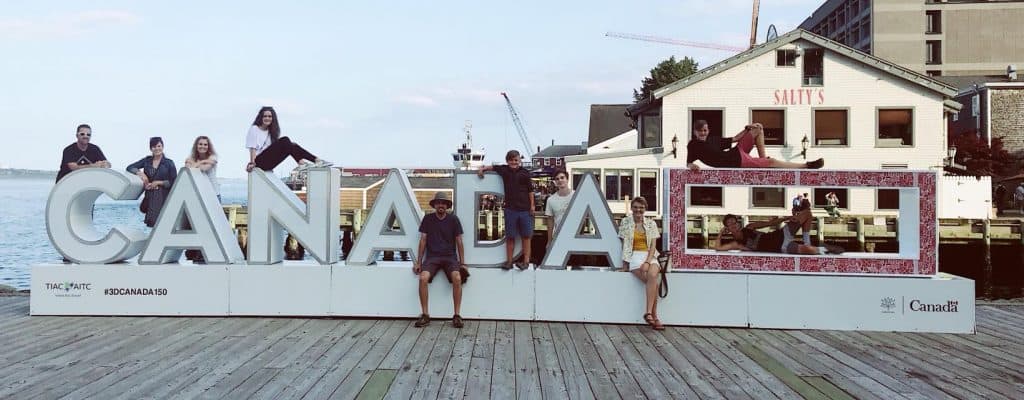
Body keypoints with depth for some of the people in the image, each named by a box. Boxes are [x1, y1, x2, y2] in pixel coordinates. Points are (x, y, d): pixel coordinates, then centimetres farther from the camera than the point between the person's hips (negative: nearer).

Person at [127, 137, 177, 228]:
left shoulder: (169, 163, 0)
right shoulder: (147, 160, 10)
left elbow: (174, 182, -1)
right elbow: (129, 168, 7)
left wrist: (158, 183, -9)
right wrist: (140, 173, -9)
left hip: (163, 197, -3)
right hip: (149, 196, 3)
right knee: (151, 223, -1)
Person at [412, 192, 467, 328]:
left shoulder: (453, 219, 5)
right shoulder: (427, 219, 7)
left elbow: (459, 242, 6)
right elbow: (423, 241, 9)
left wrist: (462, 263, 0)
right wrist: (418, 262, 4)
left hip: (450, 257, 0)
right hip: (432, 257, 1)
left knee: (457, 279, -29)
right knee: (423, 278, -28)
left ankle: (457, 315, -21)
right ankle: (425, 315, -18)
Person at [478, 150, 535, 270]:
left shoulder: (525, 173, -1)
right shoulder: (504, 170, 6)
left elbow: (530, 190, 1)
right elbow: (492, 167, 24)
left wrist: (532, 205, -2)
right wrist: (482, 169, 10)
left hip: (525, 209, -2)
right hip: (510, 209, 2)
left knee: (526, 236, 3)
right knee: (510, 237, 5)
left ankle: (526, 261, 8)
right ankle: (509, 261, 12)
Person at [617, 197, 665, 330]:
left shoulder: (651, 223, 11)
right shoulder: (625, 222, 7)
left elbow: (653, 245, 3)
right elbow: (624, 245, 5)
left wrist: (648, 262, -13)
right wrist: (624, 264, -5)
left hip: (650, 256, 2)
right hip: (634, 256, -2)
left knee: (653, 275, -34)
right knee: (653, 282, -28)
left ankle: (648, 312, -33)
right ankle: (654, 317, -27)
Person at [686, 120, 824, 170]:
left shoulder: (712, 139, 14)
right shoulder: (693, 145, -7)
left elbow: (732, 140, 23)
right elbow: (688, 163, -14)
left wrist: (747, 128, 16)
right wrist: (692, 166, -39)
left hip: (736, 152, 9)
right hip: (736, 162, -9)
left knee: (758, 130, 17)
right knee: (772, 162, -11)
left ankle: (763, 161, 10)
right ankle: (806, 165, -2)